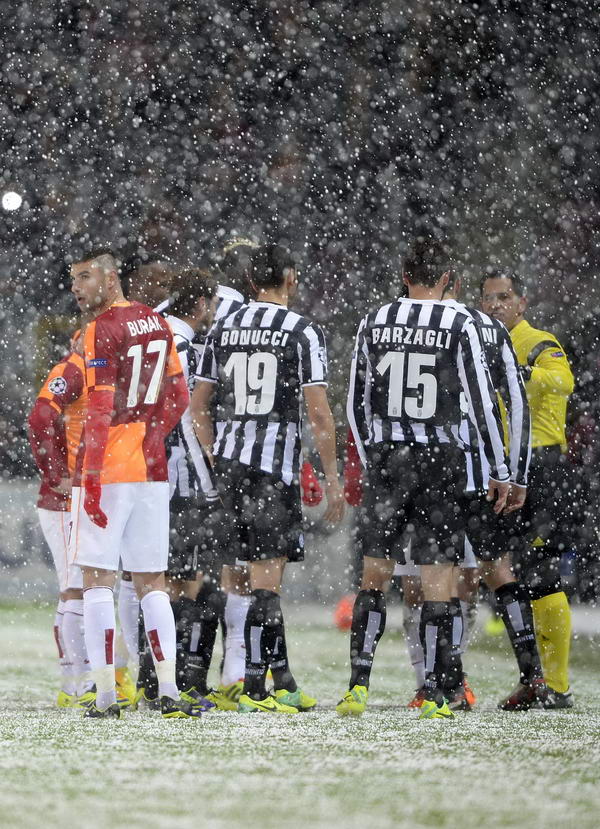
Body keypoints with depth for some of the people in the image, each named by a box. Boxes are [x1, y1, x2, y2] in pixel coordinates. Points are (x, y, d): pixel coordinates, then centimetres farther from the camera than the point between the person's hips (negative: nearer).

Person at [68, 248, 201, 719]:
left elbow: (101, 411, -16)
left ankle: (106, 695, -6)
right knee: (151, 580, 10)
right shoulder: (157, 323, 12)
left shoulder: (102, 330, -11)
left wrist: (91, 476, -15)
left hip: (108, 468, -7)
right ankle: (169, 693, 5)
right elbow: (179, 397, 16)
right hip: (152, 469, 7)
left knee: (98, 577, -2)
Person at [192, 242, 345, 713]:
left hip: (229, 463, 6)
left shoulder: (223, 330, 10)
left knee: (265, 573, 14)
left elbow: (198, 405, 12)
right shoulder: (303, 333, -6)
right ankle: (255, 689, -7)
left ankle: (284, 683, 18)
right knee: (267, 581, -4)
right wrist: (334, 480, -3)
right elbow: (319, 413, -9)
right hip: (275, 465, -6)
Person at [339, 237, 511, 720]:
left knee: (374, 576, 8)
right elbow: (483, 402, -5)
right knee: (438, 580, 1)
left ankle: (358, 686, -1)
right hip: (442, 461, -2)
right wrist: (500, 472, 1)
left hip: (386, 458, 2)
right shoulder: (460, 326, -4)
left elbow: (355, 402, 11)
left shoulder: (374, 323, 5)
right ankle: (434, 695, 1)